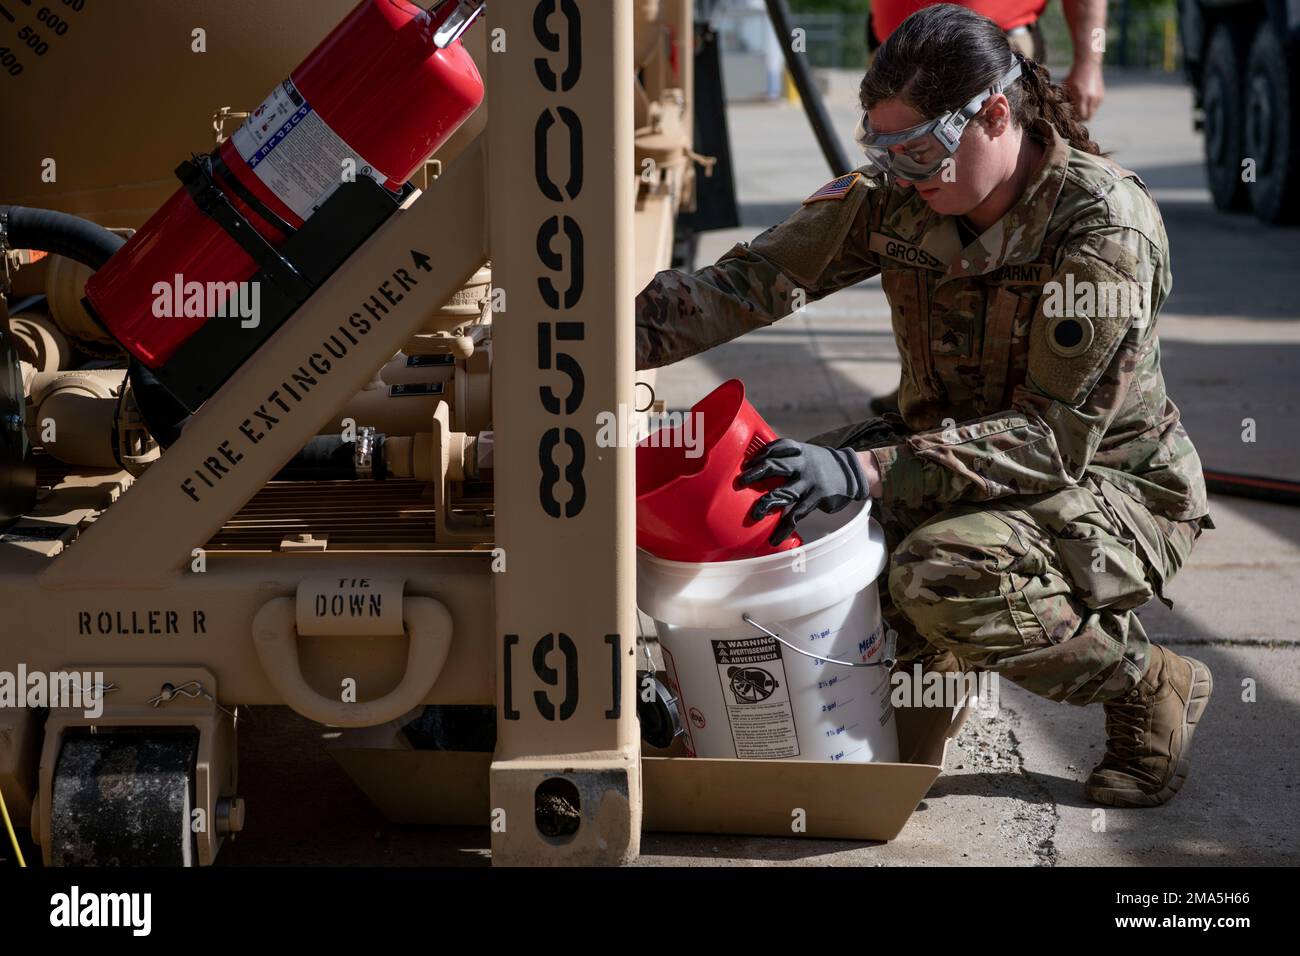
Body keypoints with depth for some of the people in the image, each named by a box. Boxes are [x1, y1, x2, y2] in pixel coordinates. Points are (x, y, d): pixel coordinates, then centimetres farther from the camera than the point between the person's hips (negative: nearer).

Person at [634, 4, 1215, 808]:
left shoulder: (1105, 222, -25)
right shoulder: (894, 196, -6)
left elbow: (1059, 436, -30)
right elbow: (754, 281, -9)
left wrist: (867, 472, -40)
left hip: (1113, 488, -6)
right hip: (956, 458, 6)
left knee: (944, 573, -35)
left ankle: (1153, 687, -8)